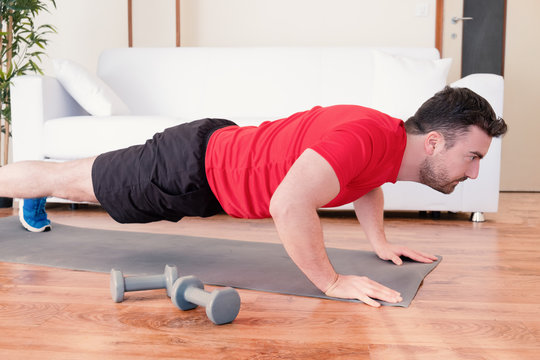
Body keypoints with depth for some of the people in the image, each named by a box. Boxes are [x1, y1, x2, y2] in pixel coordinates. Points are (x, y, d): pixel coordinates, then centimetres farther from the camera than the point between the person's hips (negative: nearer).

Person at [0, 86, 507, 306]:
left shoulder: (395, 141, -5)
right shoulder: (365, 137, -35)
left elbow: (365, 182, 18)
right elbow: (288, 205, -46)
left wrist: (380, 243, 9)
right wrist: (332, 282, -34)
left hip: (220, 148, 8)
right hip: (190, 166, -8)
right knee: (74, 180, 15)